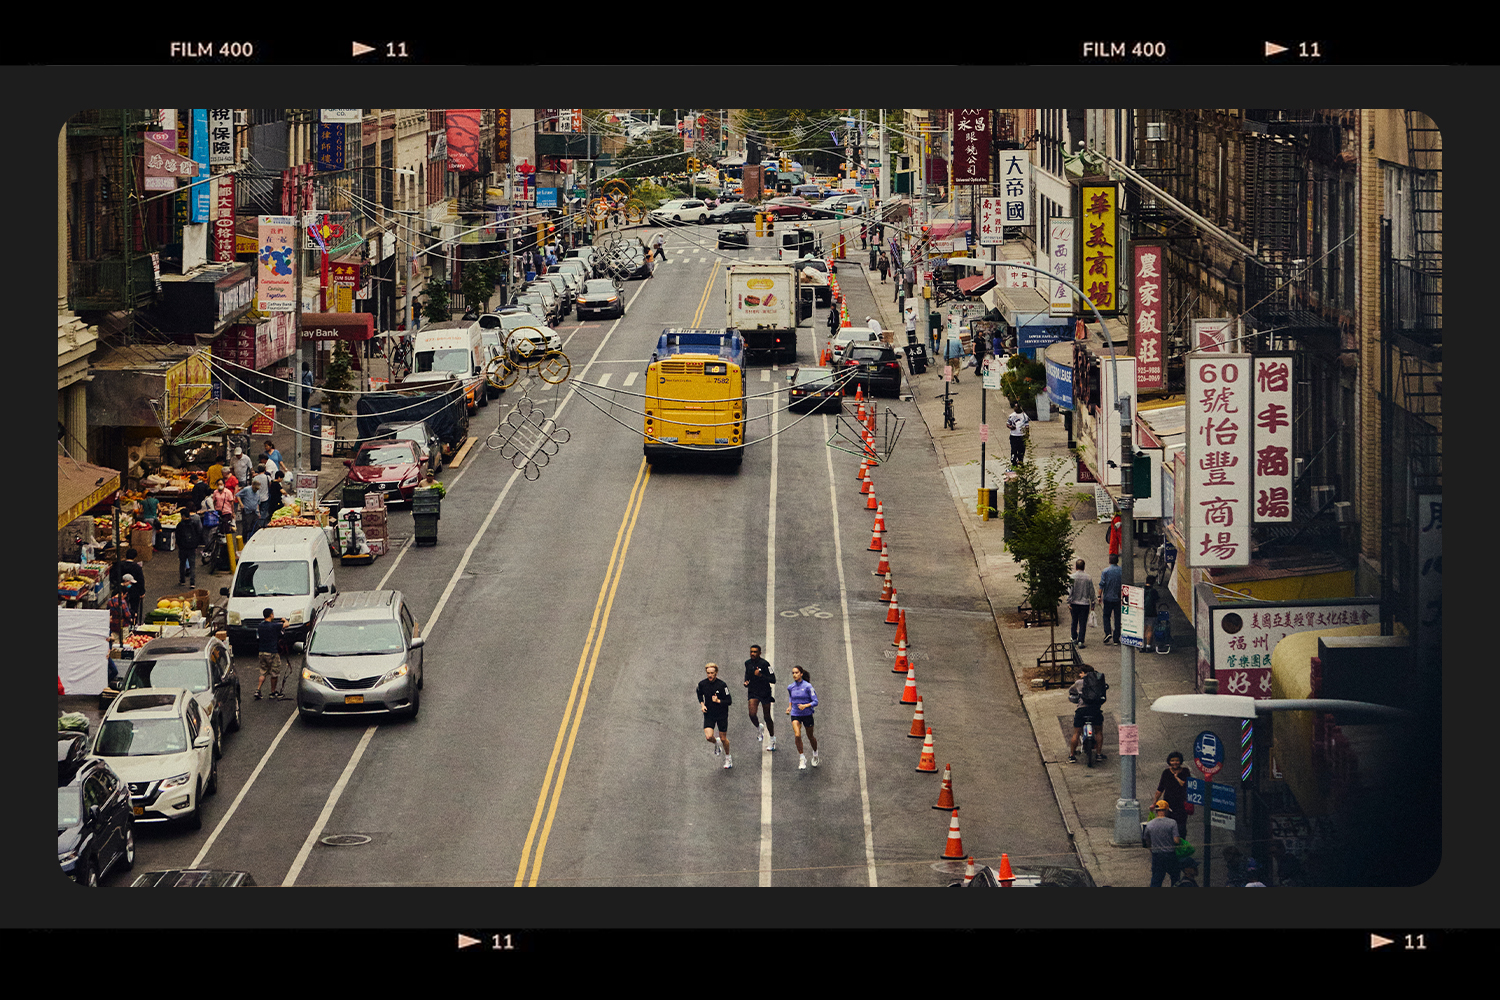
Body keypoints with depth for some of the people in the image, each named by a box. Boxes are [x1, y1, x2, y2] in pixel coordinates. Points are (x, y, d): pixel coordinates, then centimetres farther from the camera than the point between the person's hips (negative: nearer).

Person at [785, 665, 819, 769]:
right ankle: (802, 759, -4)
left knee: (810, 737, 13)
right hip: (795, 715, 2)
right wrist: (790, 707, 5)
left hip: (807, 714, -2)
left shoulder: (808, 686, -14)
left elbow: (815, 702, -12)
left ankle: (815, 753, 43)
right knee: (797, 735, -18)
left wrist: (805, 706, -28)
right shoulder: (790, 687, -1)